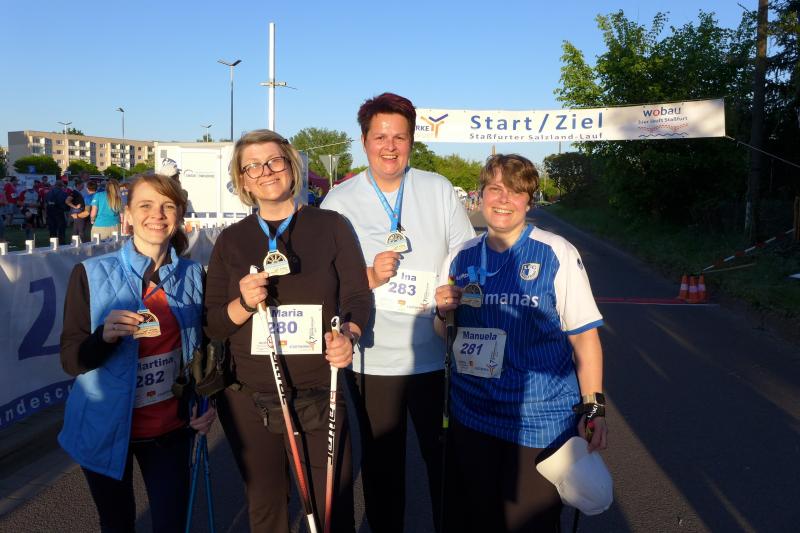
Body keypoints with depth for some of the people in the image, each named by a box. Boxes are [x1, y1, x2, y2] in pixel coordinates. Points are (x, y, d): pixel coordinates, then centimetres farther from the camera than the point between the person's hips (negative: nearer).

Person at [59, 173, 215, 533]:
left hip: (171, 427, 2)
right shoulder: (91, 274, -12)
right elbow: (70, 361, -11)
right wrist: (105, 336, -30)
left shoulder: (193, 274, -3)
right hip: (106, 429, -1)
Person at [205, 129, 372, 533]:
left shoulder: (331, 226, 1)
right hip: (250, 400, 2)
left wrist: (348, 335, -20)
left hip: (320, 395, -1)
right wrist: (244, 304, -16)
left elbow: (358, 296, 0)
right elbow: (213, 325, 4)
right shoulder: (231, 240, 5)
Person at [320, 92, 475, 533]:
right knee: (382, 466, 15)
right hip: (373, 359, 0)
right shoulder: (339, 200, -1)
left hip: (438, 355, 1)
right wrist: (370, 277, -18)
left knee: (446, 462, 12)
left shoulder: (439, 190, 2)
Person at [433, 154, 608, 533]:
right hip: (471, 416, 4)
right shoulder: (461, 258, 4)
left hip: (540, 421, -4)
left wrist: (592, 408, -8)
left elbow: (584, 336, -5)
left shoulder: (557, 255, -9)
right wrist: (444, 313, -8)